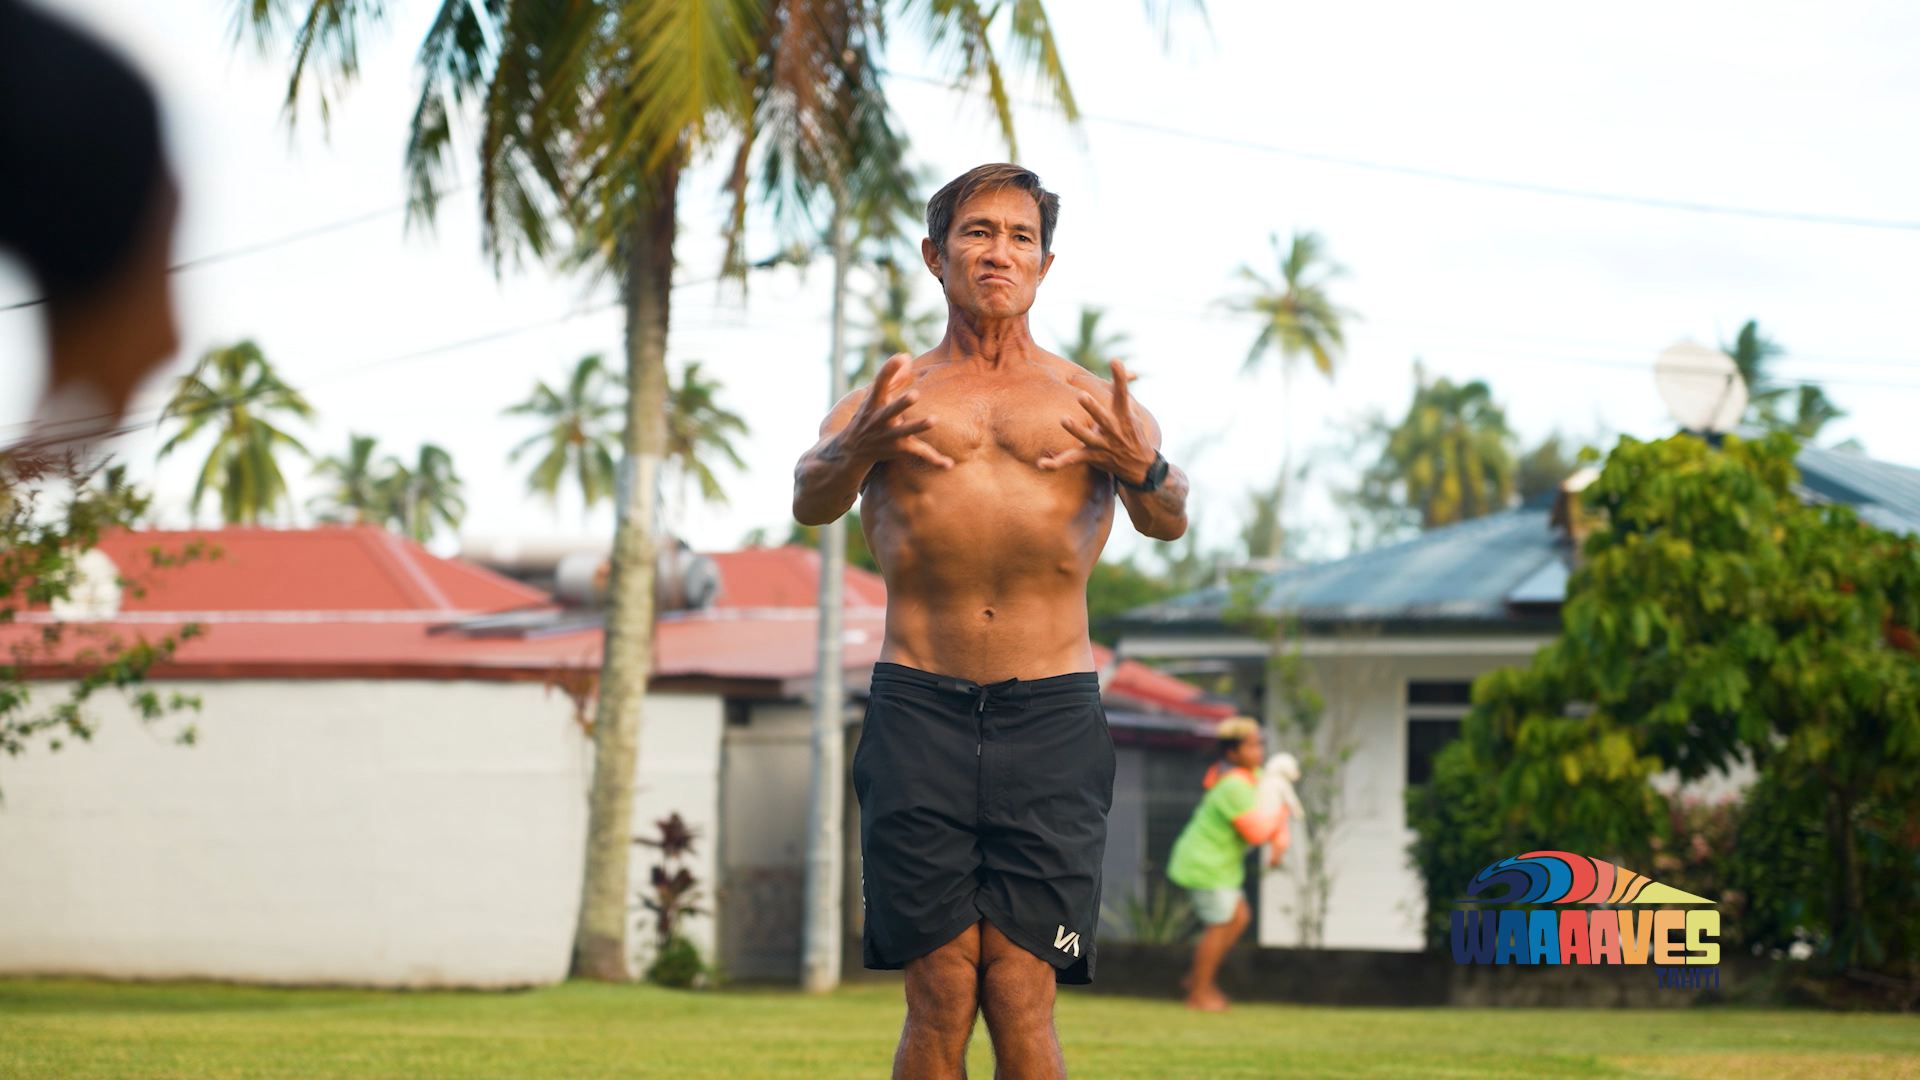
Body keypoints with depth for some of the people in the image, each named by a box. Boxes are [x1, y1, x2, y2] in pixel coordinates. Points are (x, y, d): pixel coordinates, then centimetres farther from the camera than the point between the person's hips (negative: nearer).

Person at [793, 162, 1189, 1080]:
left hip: (1051, 716, 0)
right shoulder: (885, 402, 14)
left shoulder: (1095, 404, 14)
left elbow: (1169, 522, -3)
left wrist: (1143, 470, -27)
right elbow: (811, 500, -5)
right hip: (919, 705, 0)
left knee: (1021, 996, -8)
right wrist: (855, 451, -29)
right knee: (940, 994, -6)